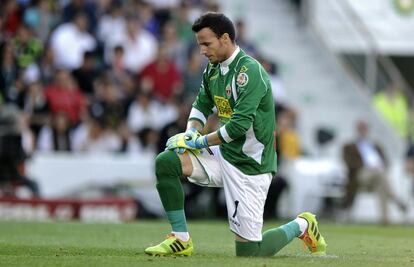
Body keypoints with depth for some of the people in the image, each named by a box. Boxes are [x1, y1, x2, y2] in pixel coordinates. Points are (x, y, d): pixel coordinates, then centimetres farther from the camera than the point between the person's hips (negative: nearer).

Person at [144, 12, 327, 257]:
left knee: (248, 251, -6)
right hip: (223, 155, 8)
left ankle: (302, 226, 22)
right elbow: (202, 105, 21)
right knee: (166, 162, -12)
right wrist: (190, 132, 0)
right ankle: (181, 240, -4)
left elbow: (239, 125, -27)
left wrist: (200, 142, -16)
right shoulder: (213, 69, 6)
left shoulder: (249, 71, -21)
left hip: (250, 166, -8)